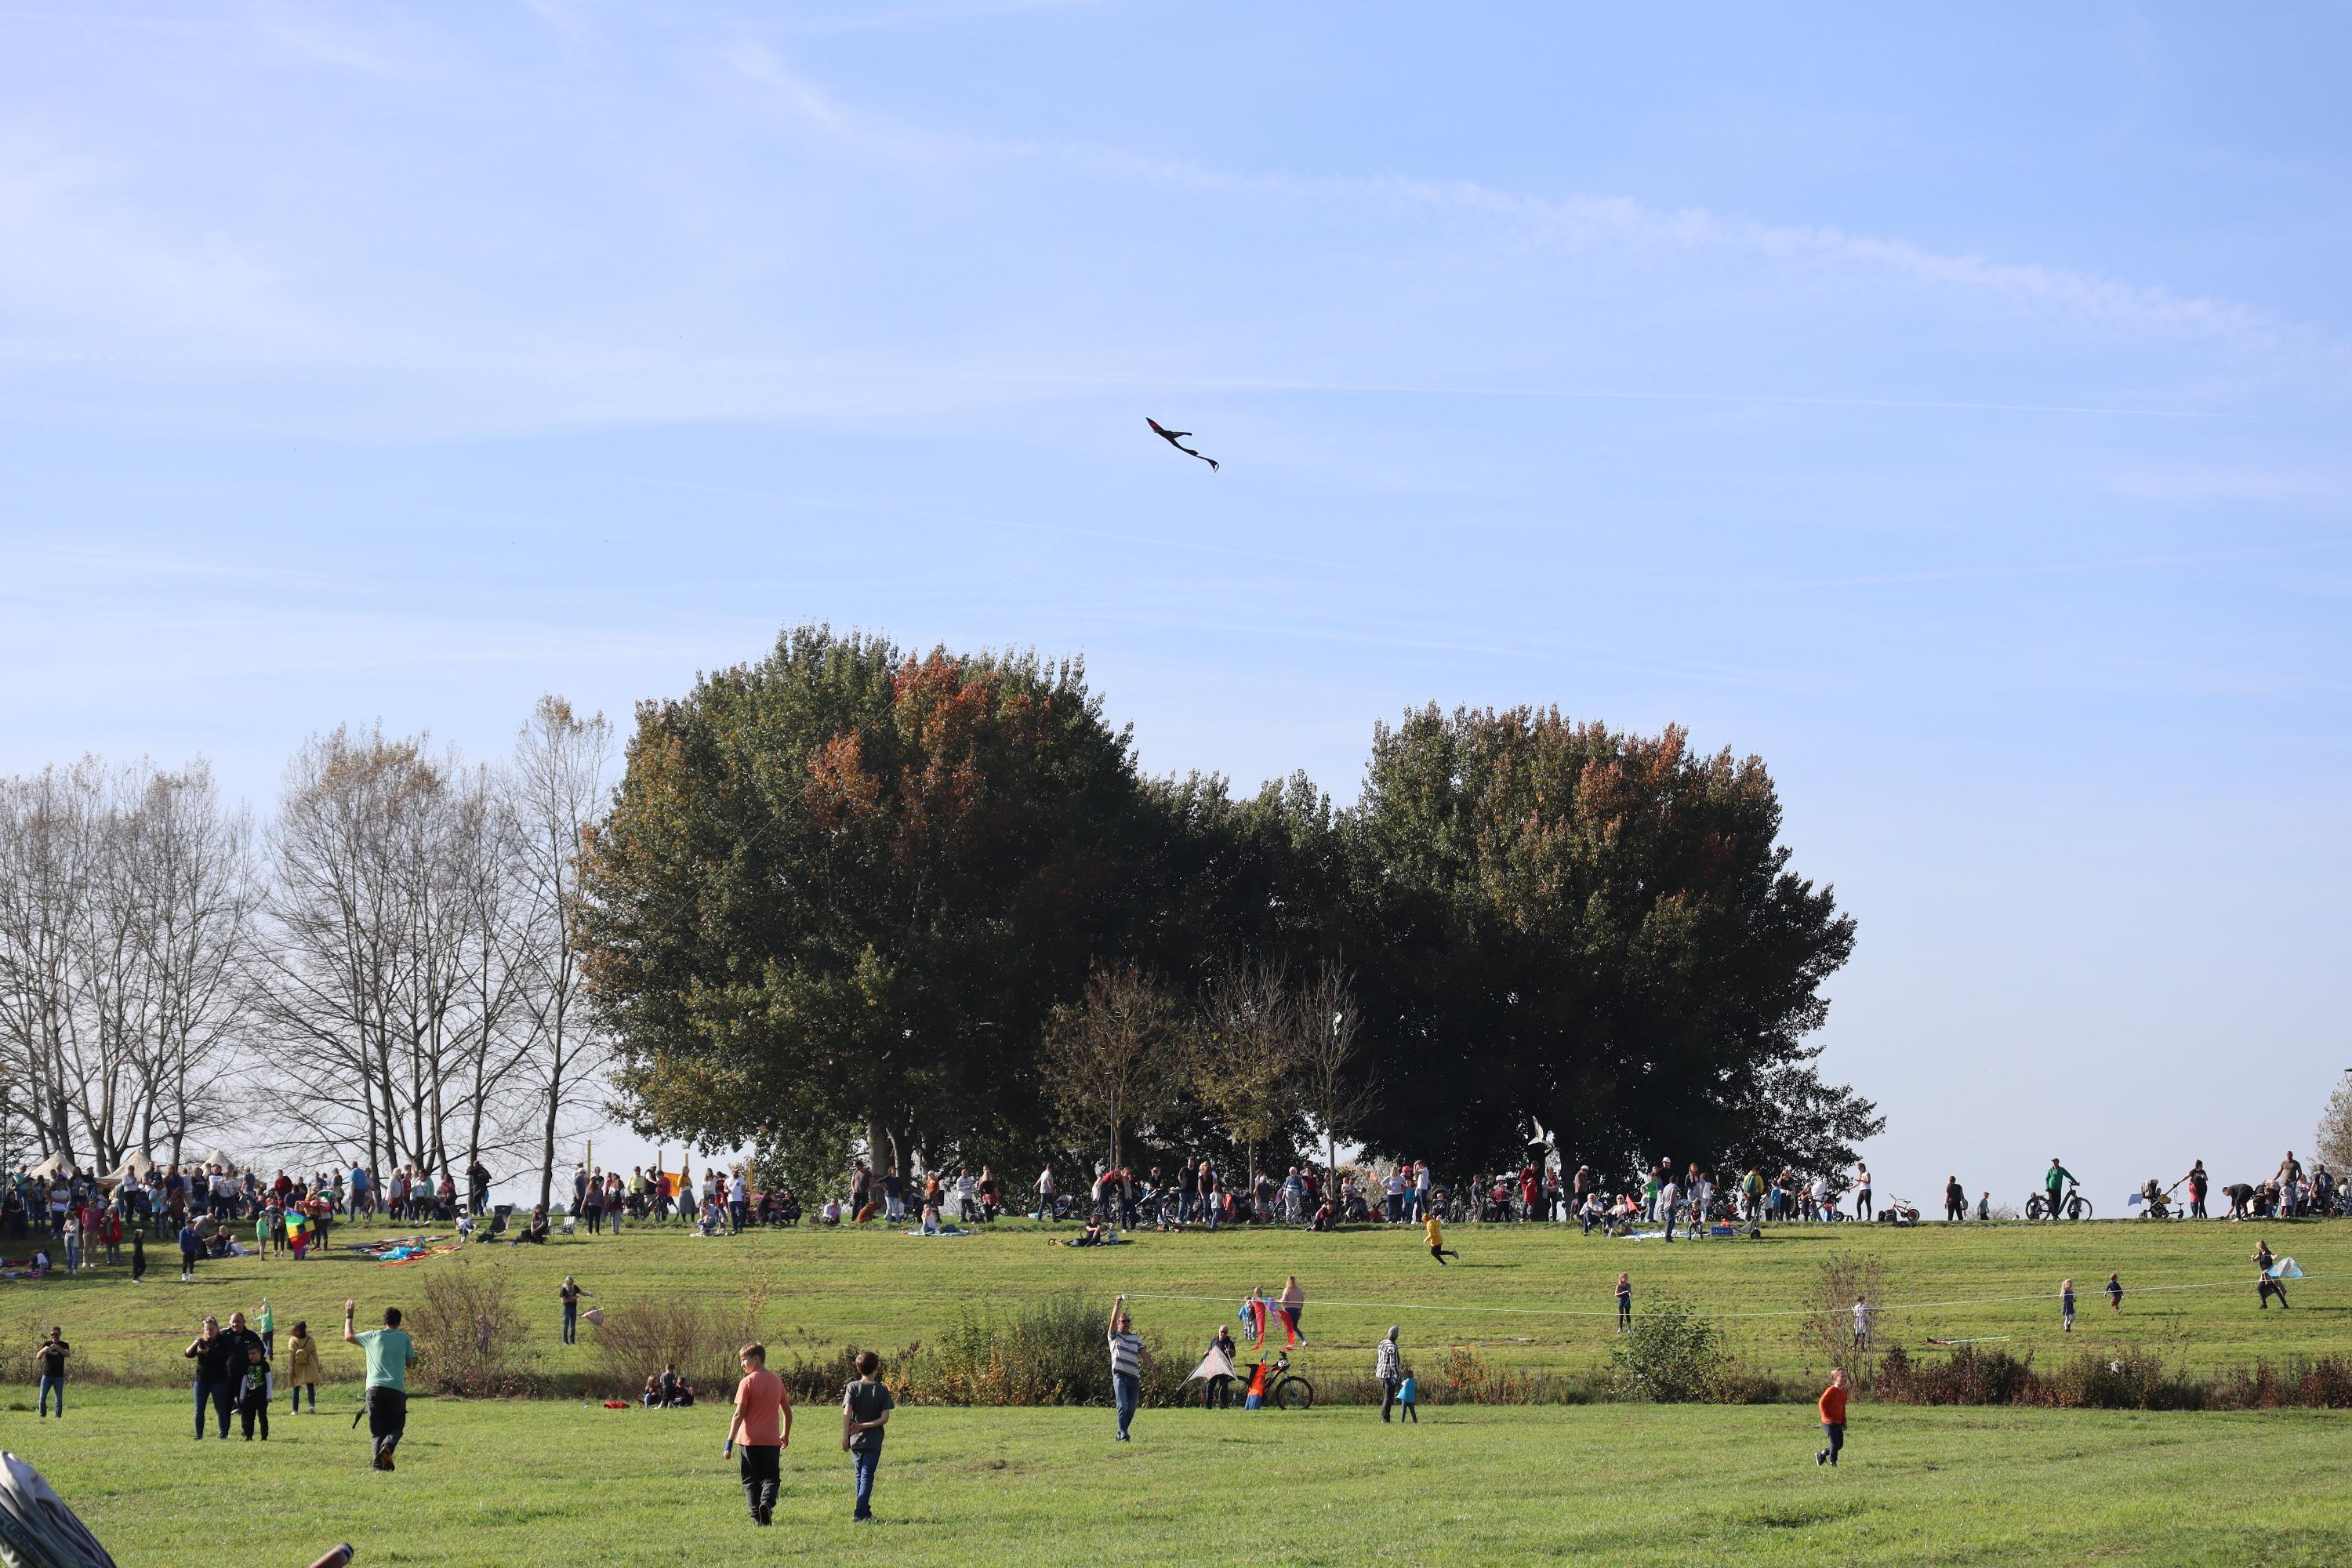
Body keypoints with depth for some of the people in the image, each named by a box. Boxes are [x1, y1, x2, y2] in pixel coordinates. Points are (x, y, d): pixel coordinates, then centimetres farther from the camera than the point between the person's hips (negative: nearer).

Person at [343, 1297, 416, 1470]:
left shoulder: (373, 1336, 10)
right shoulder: (404, 1337, 7)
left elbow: (348, 1337, 26)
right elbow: (410, 1363, 11)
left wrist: (349, 1316, 39)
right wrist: (413, 1350, 30)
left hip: (374, 1389, 1)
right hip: (397, 1389, -1)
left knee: (377, 1430, 7)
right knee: (396, 1427, 9)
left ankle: (378, 1462, -13)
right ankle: (388, 1446, -24)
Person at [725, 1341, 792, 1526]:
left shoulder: (747, 1382, -8)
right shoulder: (777, 1381, 8)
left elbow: (739, 1414, -11)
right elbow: (787, 1411, 15)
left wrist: (730, 1441, -10)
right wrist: (786, 1435, 29)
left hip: (749, 1440, -3)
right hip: (772, 1440, 3)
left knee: (751, 1478, 7)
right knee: (771, 1477, 8)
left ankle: (757, 1516, 0)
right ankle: (767, 1502, -20)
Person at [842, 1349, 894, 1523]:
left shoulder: (853, 1387, -2)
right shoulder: (882, 1391, -3)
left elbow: (846, 1413, -12)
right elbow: (885, 1418, -10)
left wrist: (845, 1436, -13)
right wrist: (865, 1426, -7)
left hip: (855, 1440, 2)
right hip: (874, 1441, -2)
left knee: (860, 1476, 16)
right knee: (867, 1477, -3)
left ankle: (865, 1512, 25)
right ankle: (860, 1513, -17)